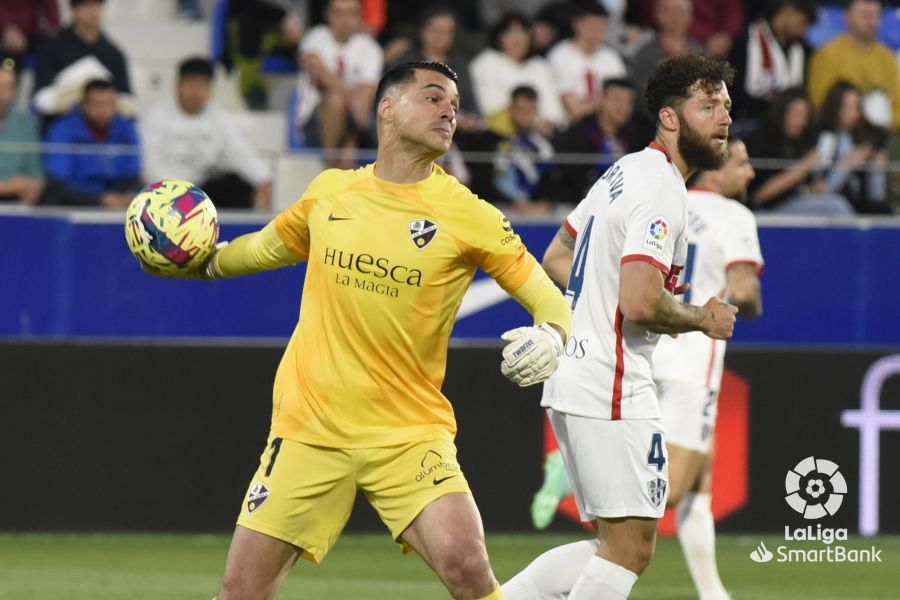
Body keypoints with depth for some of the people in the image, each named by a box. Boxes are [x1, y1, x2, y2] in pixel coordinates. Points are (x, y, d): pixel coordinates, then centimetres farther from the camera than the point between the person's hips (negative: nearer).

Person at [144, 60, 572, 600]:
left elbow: (548, 299, -4)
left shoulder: (466, 215, -4)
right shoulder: (330, 192, 6)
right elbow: (271, 246, 28)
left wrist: (552, 337, -24)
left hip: (410, 432, -2)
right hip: (308, 427, 2)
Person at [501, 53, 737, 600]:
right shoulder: (662, 191, -16)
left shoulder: (625, 173, 16)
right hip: (612, 390, -10)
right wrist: (702, 320, -8)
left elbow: (556, 259, 25)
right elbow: (640, 303, -25)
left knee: (619, 547, 14)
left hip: (575, 383, 10)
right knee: (631, 547, -6)